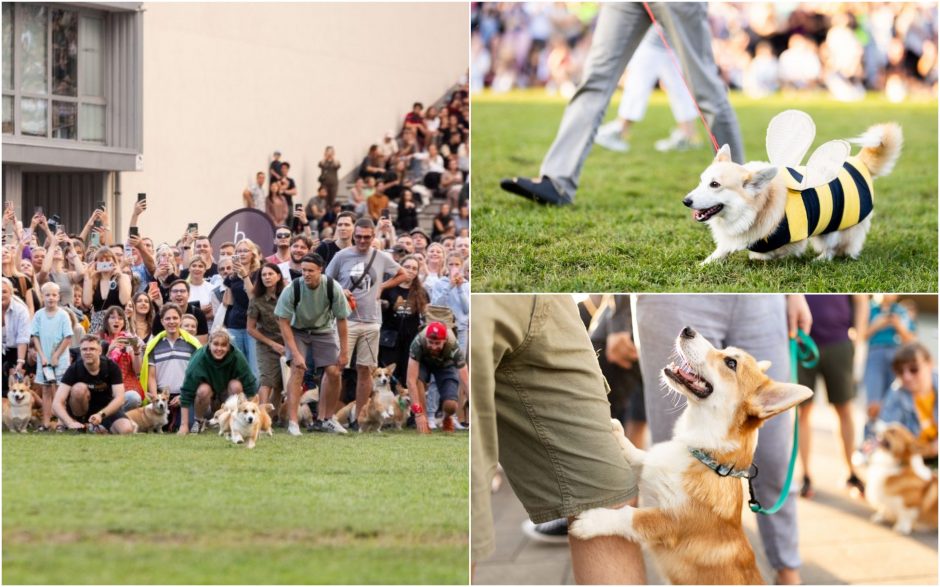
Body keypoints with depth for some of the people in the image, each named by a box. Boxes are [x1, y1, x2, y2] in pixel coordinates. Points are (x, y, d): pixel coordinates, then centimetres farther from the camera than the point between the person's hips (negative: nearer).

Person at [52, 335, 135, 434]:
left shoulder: (111, 367, -15)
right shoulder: (74, 369, -18)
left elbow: (119, 398, -22)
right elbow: (57, 403, -25)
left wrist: (101, 415, -39)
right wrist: (70, 423, -42)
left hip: (106, 409, 1)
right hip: (81, 413, -1)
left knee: (127, 429, -28)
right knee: (79, 388, -32)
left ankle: (100, 429, 3)